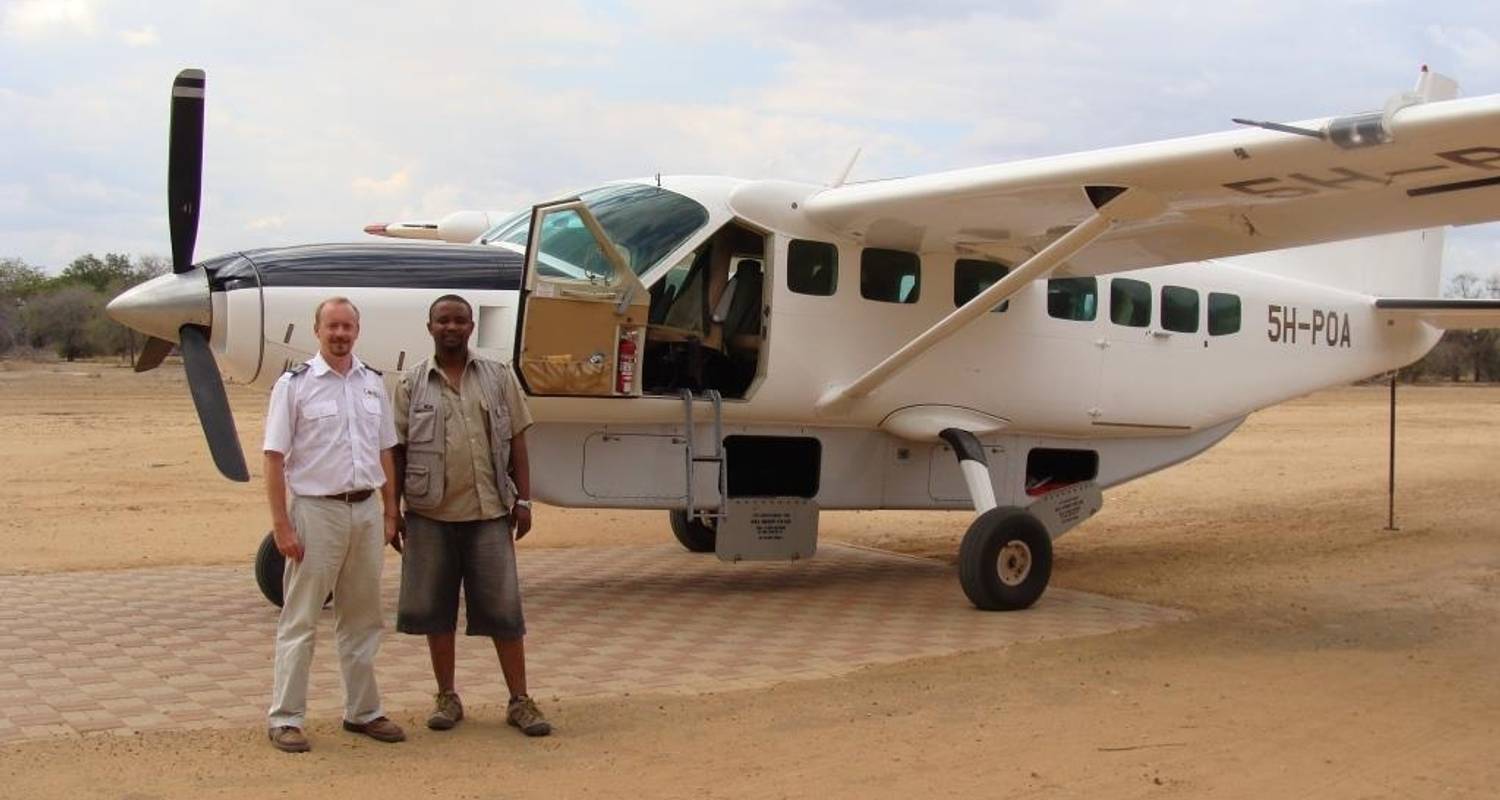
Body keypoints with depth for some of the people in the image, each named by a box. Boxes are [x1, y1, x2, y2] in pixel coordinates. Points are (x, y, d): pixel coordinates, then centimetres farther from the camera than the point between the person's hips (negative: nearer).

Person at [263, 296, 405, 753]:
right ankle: (285, 719, 6)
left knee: (362, 619, 13)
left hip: (366, 510, 5)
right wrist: (282, 526, -14)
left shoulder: (373, 384, 10)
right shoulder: (294, 385, -5)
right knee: (300, 620, 0)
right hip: (317, 510, -5)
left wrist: (390, 513, 10)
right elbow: (274, 459, -8)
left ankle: (363, 711, 23)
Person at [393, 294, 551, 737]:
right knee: (435, 608, 7)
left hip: (489, 512, 0)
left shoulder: (499, 377, 7)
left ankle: (520, 700, 9)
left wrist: (523, 500, 2)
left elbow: (516, 443, 7)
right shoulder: (411, 384, 5)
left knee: (503, 607, 1)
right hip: (431, 514, 0)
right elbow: (397, 451, 6)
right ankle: (447, 696, 20)